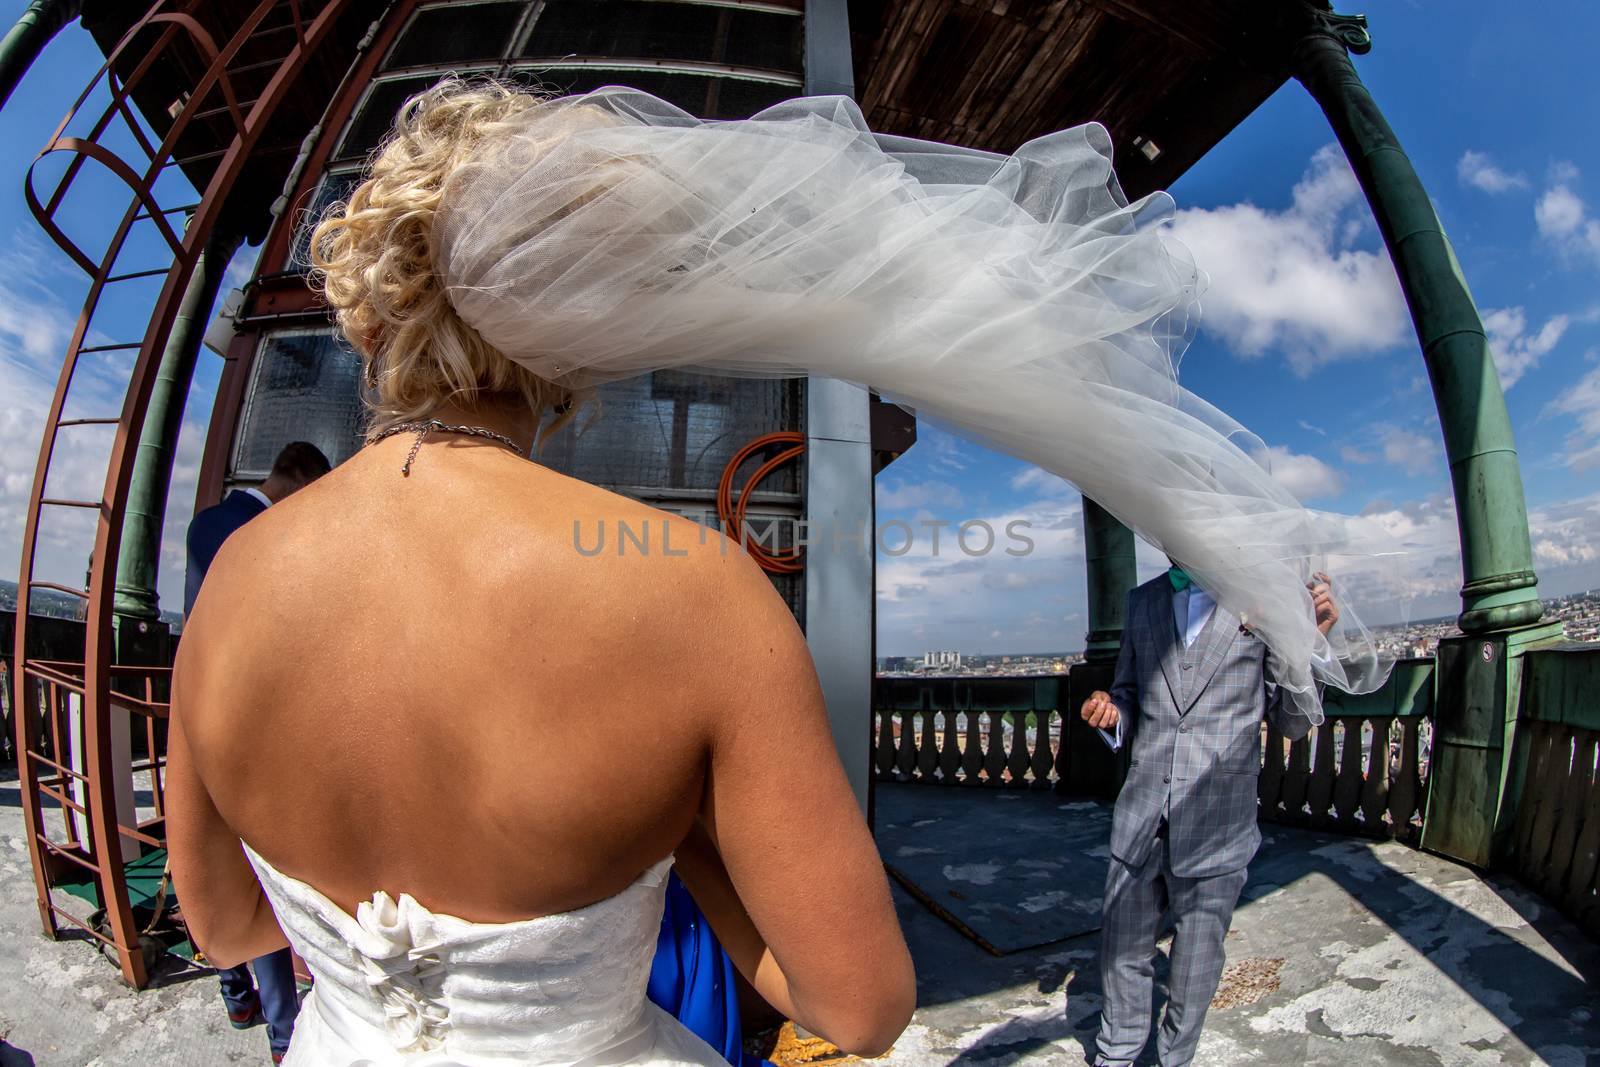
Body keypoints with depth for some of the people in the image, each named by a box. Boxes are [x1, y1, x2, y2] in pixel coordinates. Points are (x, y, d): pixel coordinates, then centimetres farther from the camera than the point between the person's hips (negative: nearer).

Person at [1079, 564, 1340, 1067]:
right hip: (1141, 816, 3)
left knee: (1197, 958, 15)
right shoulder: (1144, 600, 7)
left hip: (1216, 823, -3)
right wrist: (1111, 713, -5)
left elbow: (1293, 724, -2)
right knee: (1121, 950, 15)